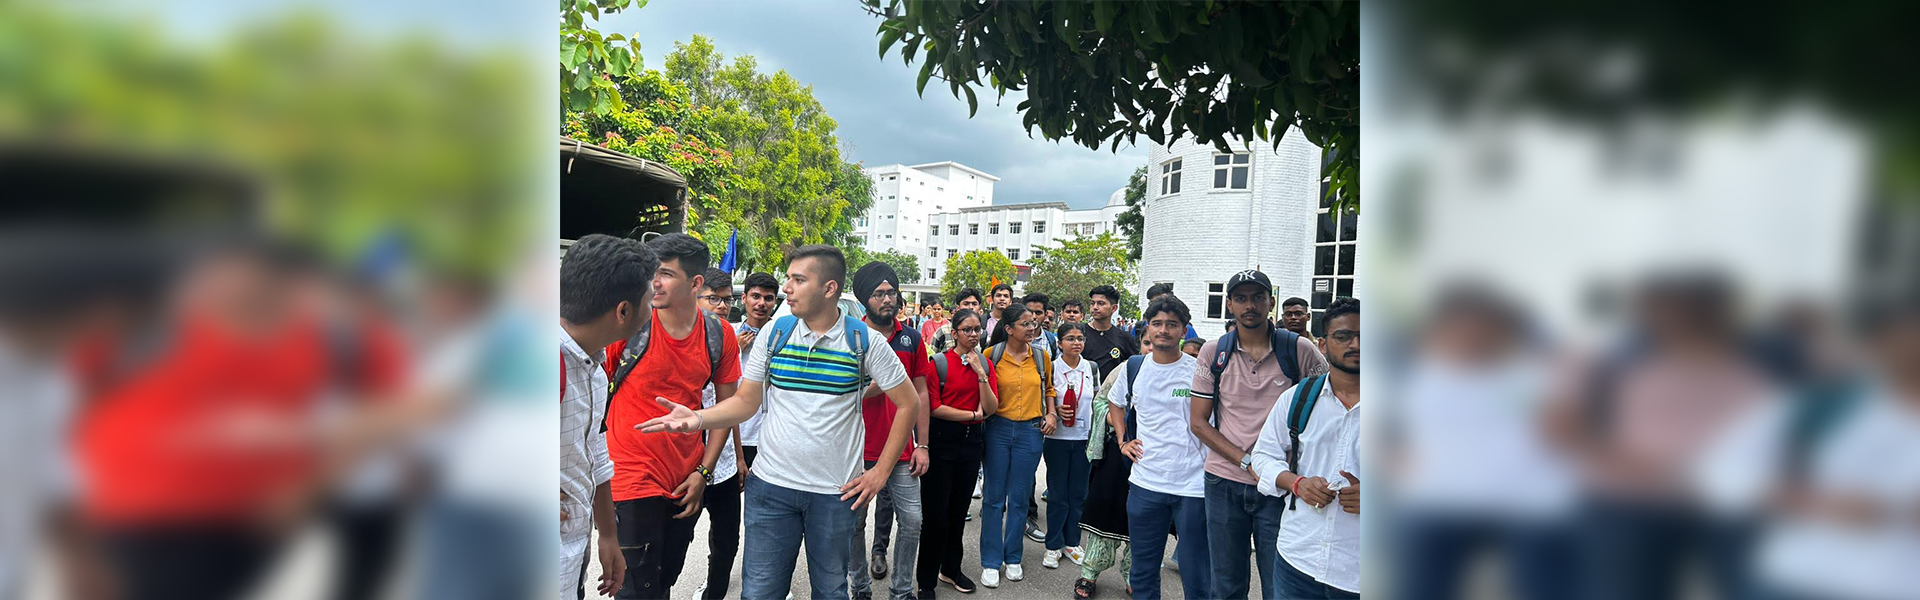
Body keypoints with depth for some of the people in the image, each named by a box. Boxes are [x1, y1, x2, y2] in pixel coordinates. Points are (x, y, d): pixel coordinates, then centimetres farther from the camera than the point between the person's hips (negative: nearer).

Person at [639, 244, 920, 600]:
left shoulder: (866, 341, -6)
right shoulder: (774, 334, 0)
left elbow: (908, 404, -1)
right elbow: (746, 402, 4)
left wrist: (881, 472, -4)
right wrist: (698, 418, -15)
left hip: (835, 492, -1)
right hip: (771, 487, 1)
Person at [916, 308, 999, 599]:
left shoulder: (985, 364, 7)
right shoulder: (940, 362, -7)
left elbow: (991, 408, -3)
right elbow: (934, 408, -13)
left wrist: (980, 373, -13)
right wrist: (973, 415, -10)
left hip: (971, 441, 5)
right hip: (942, 440, -4)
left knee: (959, 509, 15)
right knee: (936, 513, -2)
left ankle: (951, 569, 31)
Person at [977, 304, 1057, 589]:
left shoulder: (1041, 356, 4)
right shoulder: (991, 354, -5)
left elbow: (1048, 387, 19)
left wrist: (1052, 414, 5)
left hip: (1030, 431, 2)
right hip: (998, 429, -2)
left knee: (1019, 498, 10)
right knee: (994, 497, 4)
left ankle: (1013, 558, 24)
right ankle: (991, 562, 14)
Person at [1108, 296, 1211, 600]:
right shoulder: (1134, 368, 5)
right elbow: (1115, 404, 23)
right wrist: (1123, 440, 11)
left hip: (1193, 486, -3)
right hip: (1145, 483, 4)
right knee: (1143, 574, 15)